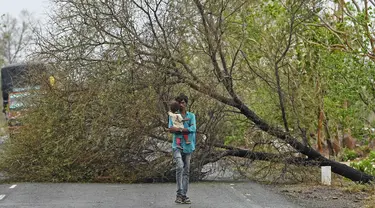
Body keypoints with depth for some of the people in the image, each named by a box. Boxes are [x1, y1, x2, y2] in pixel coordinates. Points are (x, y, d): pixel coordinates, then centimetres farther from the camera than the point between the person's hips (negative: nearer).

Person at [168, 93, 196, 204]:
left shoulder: (191, 116, 11)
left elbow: (193, 129, -6)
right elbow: (171, 129, -8)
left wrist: (179, 129, -11)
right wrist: (186, 130, -13)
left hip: (188, 146, 3)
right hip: (177, 146, -3)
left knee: (186, 171, 5)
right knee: (180, 167, -21)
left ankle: (184, 195, 10)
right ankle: (179, 194, -16)